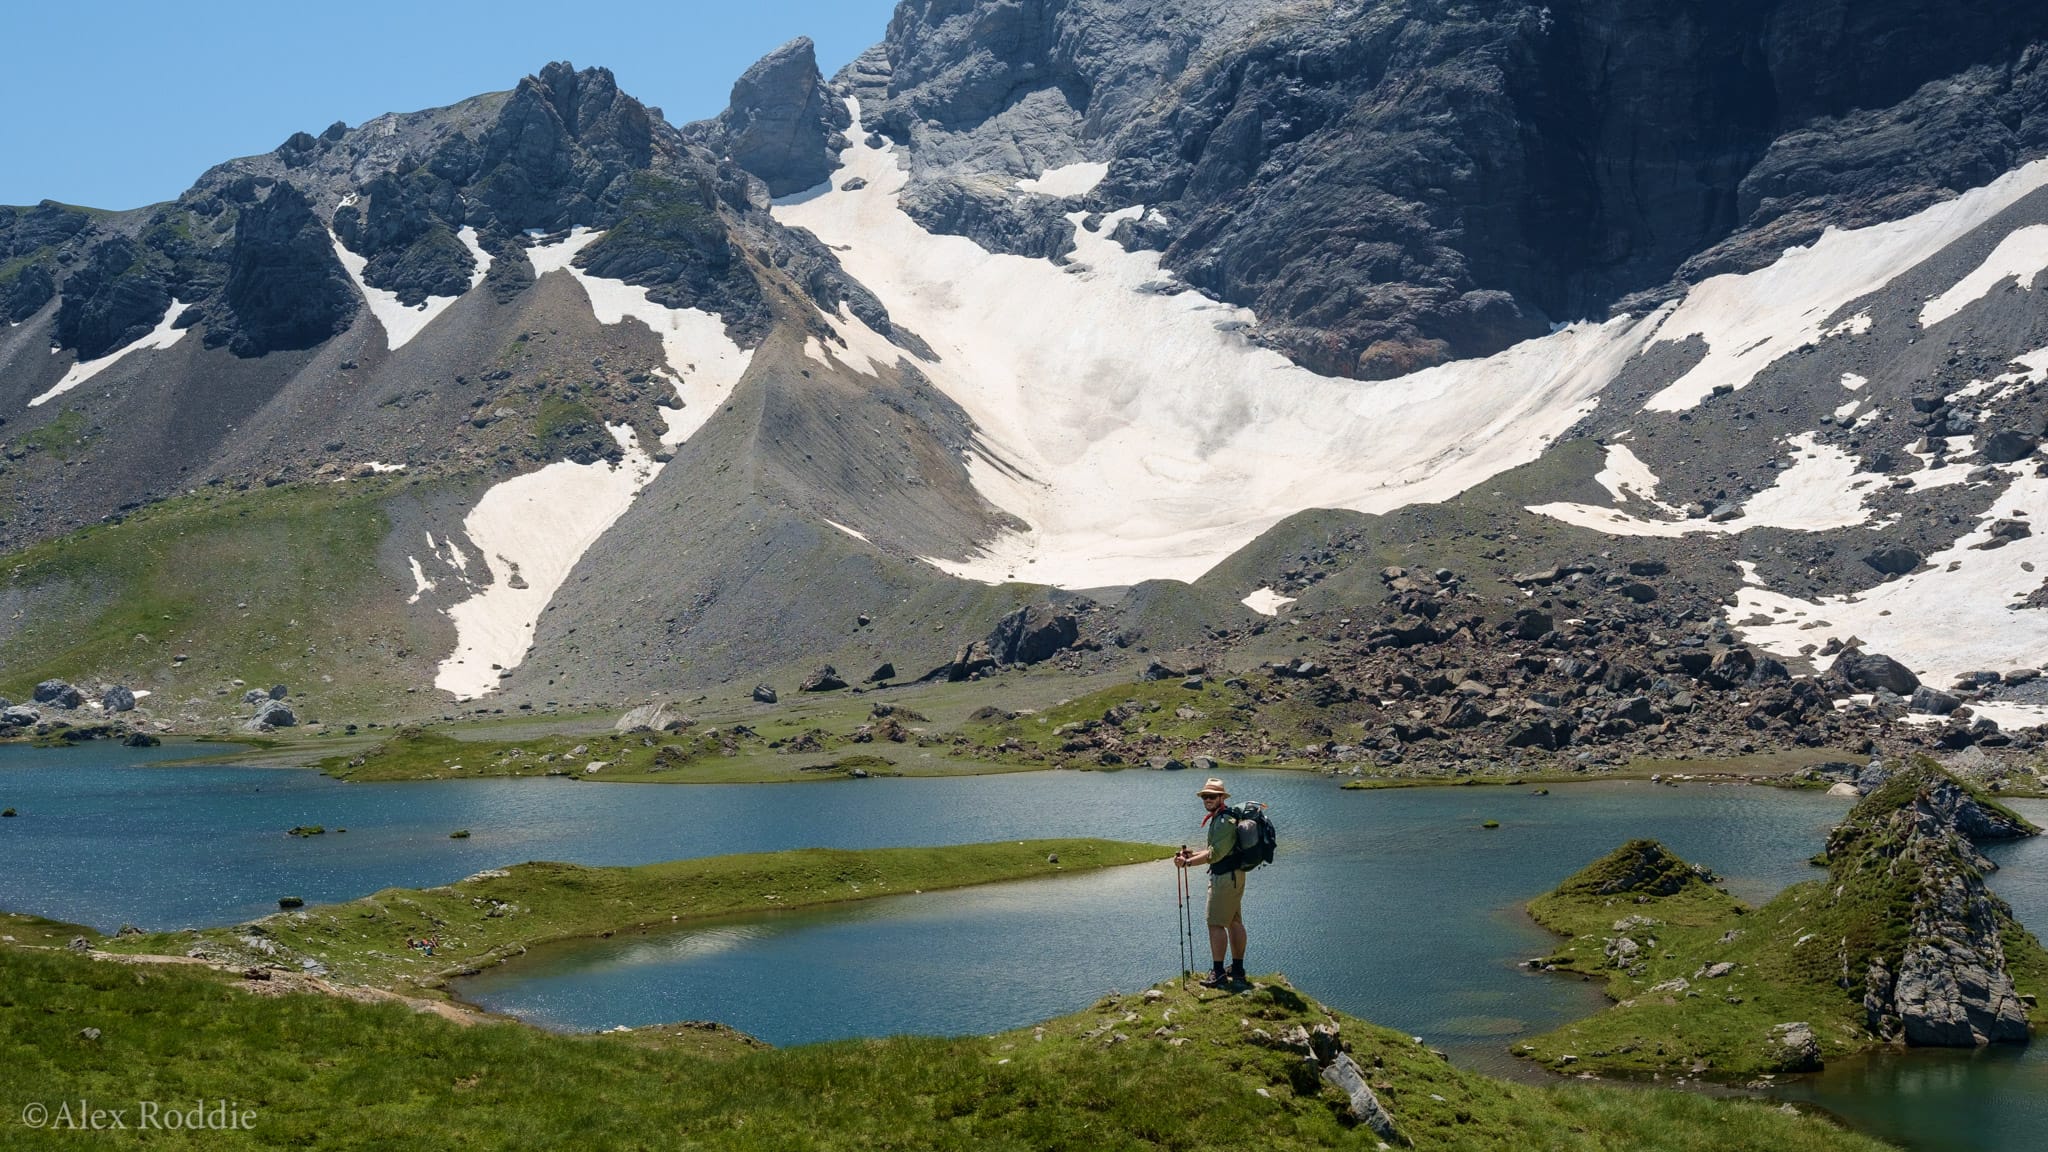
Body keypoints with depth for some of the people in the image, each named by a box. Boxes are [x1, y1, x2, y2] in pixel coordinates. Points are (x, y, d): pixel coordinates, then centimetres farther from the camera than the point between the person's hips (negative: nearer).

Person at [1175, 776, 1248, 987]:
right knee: (1234, 923, 14)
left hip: (1224, 877, -11)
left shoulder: (1225, 822, -19)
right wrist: (1191, 853, 11)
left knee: (1216, 923, -8)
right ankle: (1238, 969, 21)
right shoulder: (1219, 818, 14)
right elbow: (1215, 849, 21)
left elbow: (1215, 854, -23)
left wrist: (1188, 862, -20)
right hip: (1234, 875, 11)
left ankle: (1218, 973, -8)